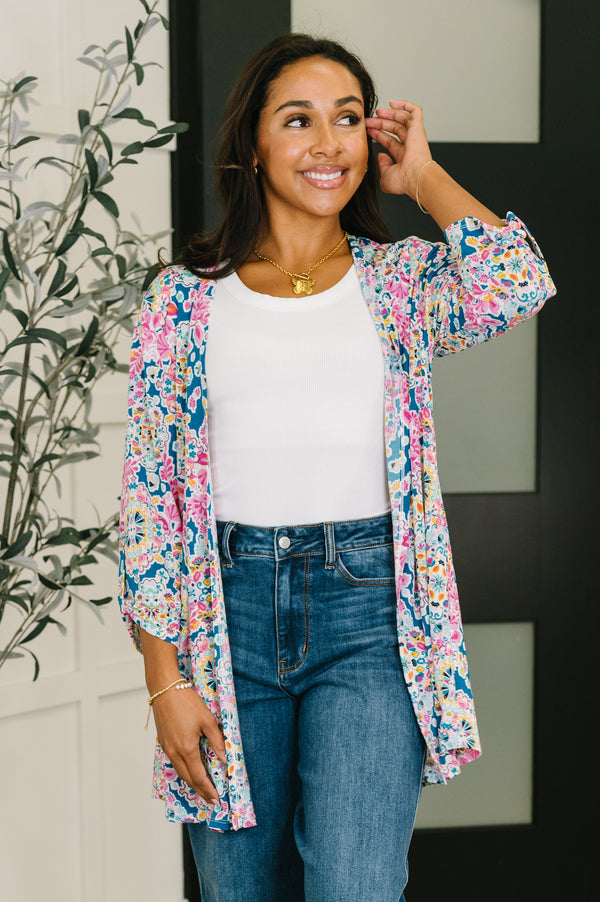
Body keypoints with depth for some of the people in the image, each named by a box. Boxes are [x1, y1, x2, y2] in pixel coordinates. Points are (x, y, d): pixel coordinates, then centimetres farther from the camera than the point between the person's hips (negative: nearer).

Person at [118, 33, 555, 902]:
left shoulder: (400, 280, 5)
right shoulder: (186, 296, 4)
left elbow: (520, 286, -18)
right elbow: (148, 490, 2)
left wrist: (421, 175, -2)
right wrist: (165, 680, -3)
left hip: (367, 608, -1)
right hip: (227, 611, 1)